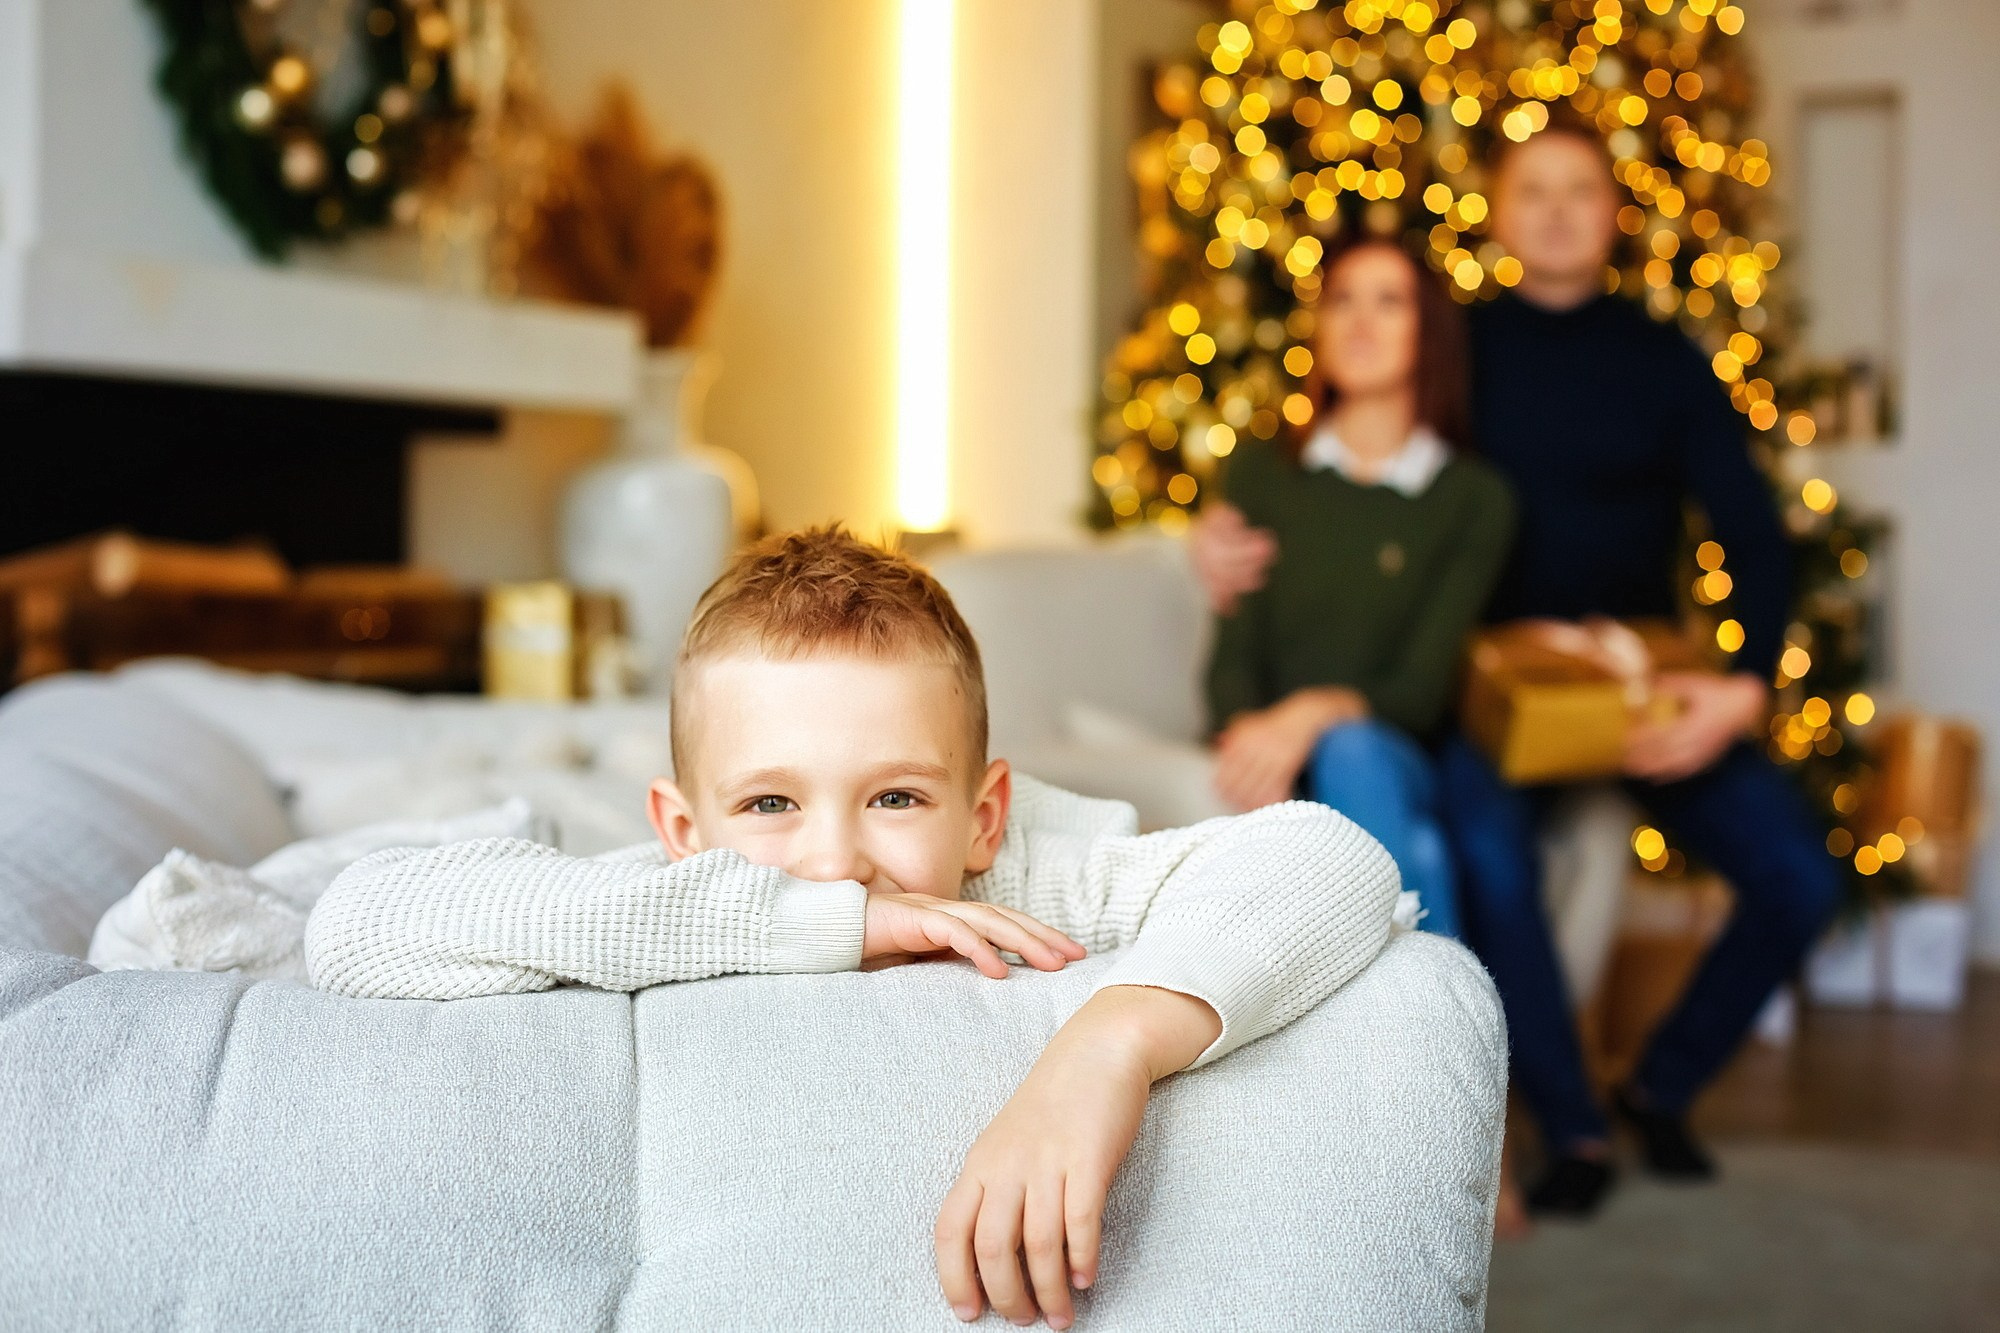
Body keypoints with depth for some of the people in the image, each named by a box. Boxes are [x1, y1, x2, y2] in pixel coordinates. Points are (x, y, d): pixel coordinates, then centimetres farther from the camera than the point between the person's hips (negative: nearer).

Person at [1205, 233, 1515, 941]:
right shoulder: (1260, 472, 16)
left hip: (1396, 757, 0)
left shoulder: (1475, 498, 9)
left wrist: (1315, 714, -24)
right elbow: (1232, 654, 5)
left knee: (1349, 753, -38)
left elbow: (1422, 688, -2)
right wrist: (1246, 731, -19)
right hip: (1268, 752, 1)